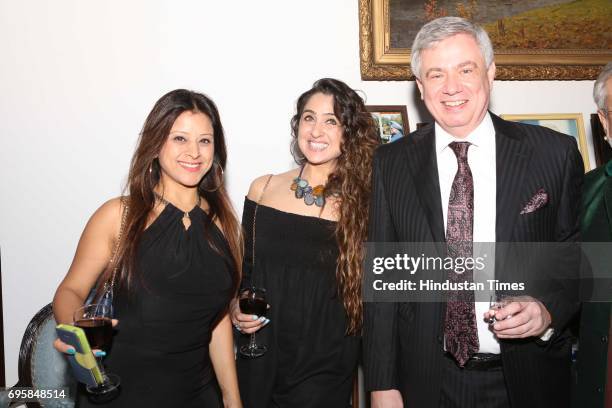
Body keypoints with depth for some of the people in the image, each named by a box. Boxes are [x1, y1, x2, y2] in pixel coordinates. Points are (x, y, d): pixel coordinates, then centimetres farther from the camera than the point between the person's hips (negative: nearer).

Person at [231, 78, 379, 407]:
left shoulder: (362, 203, -8)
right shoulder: (263, 189, -1)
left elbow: (367, 292, -2)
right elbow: (245, 270, 9)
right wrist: (238, 311, -7)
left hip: (324, 371, -2)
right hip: (260, 365, 3)